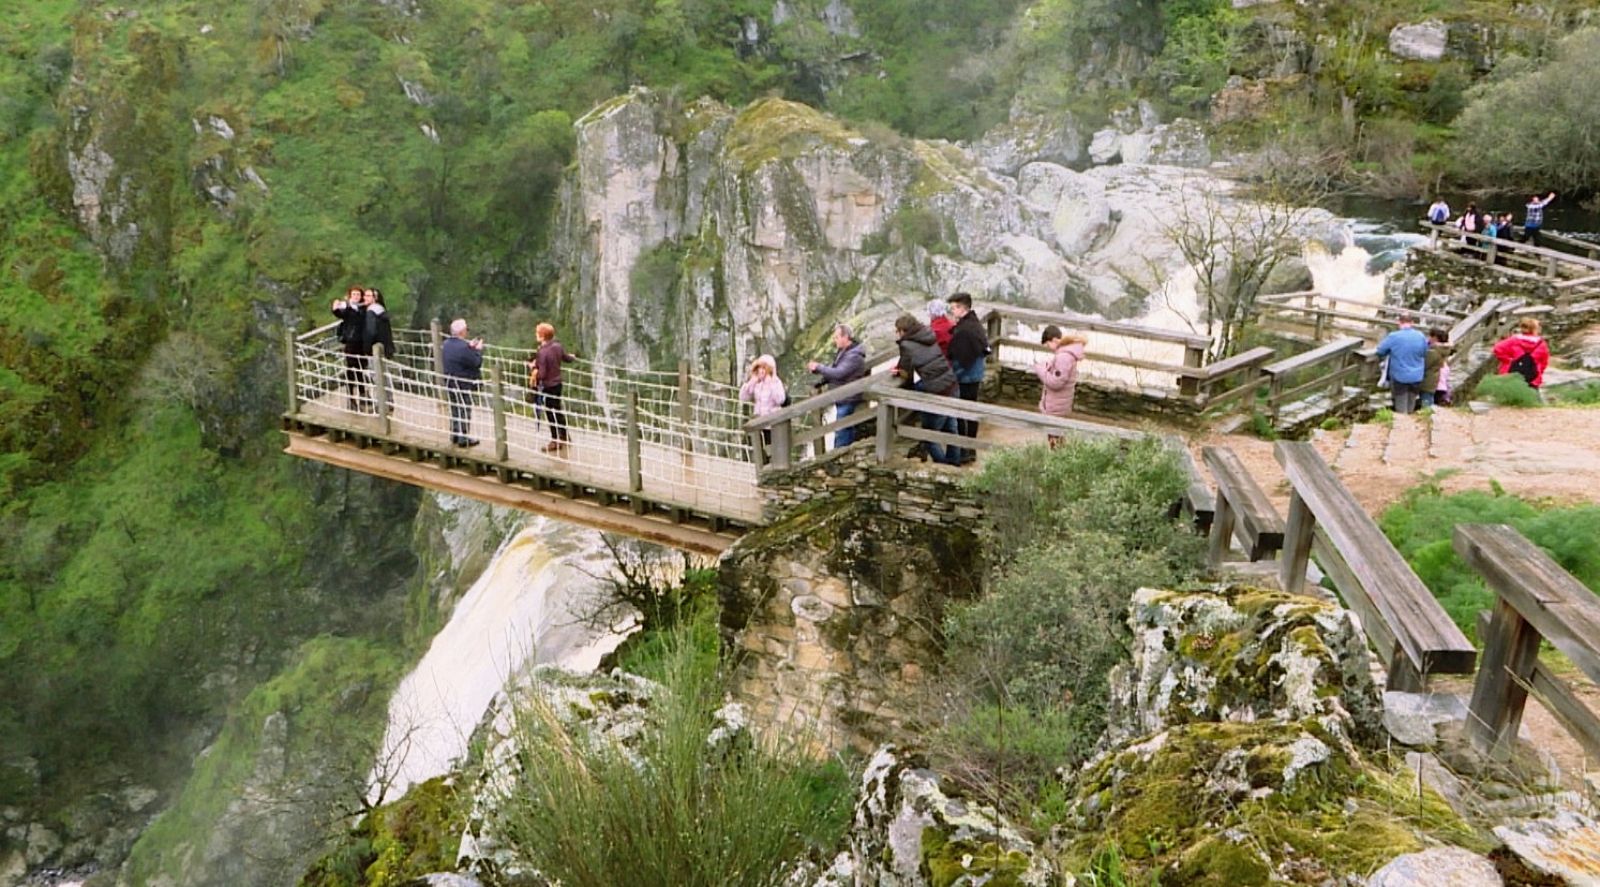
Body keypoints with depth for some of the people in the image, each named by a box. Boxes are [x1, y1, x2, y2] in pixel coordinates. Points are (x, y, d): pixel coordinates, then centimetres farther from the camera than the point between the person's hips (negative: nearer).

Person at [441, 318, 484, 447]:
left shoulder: (445, 344, 4)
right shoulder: (463, 347, -24)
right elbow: (476, 363, -19)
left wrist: (470, 348, 13)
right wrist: (478, 350, -4)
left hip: (450, 382, 8)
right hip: (463, 384, -8)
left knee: (455, 409, 19)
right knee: (465, 410, 1)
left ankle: (454, 435, 28)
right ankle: (463, 438, 4)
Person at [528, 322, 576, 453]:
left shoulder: (542, 353, -26)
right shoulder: (558, 346, -4)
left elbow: (541, 374, -26)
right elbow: (567, 359, 15)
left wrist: (532, 367, -8)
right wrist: (573, 357, 37)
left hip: (547, 387, -7)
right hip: (558, 383, 7)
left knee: (550, 414, 6)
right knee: (558, 410, 21)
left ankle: (555, 441, 16)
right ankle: (565, 437, 33)